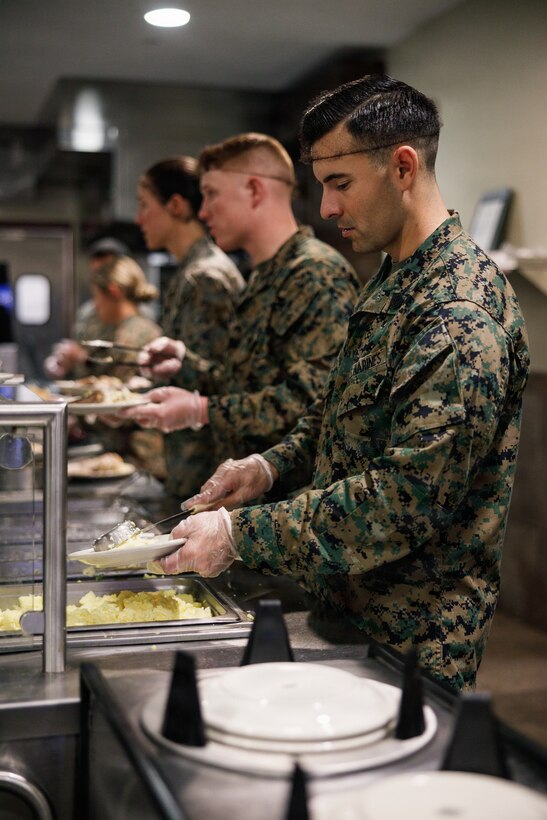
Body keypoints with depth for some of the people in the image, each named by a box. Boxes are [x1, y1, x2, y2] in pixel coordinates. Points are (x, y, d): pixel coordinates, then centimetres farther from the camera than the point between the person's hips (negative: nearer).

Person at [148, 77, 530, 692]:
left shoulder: (462, 313, -24)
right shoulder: (390, 284, 8)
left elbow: (407, 498, -29)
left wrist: (241, 533, -25)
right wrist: (273, 463, 1)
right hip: (345, 605, 9)